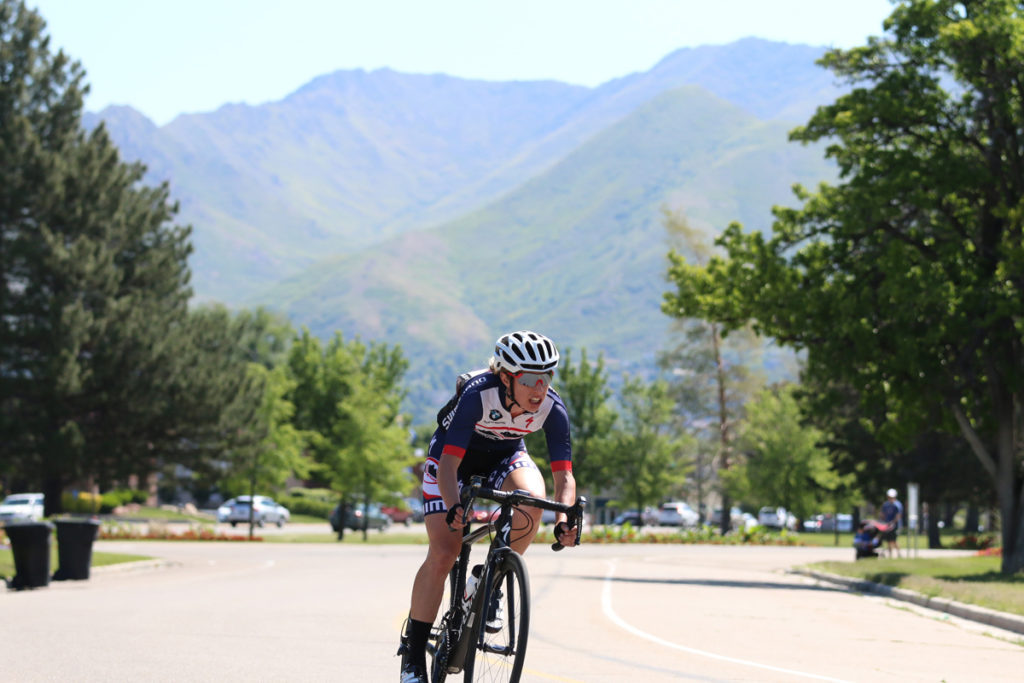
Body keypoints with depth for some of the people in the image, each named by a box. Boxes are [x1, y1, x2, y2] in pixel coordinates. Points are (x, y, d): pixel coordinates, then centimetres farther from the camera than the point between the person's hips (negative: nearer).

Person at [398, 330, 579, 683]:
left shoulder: (552, 408, -27)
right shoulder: (477, 393, -36)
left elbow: (563, 474, -25)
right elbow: (449, 464, -39)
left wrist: (564, 519, -43)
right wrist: (454, 508, -56)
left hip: (505, 454, 3)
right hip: (454, 453, -3)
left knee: (533, 498, -32)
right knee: (443, 555, -16)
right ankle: (413, 653, -1)